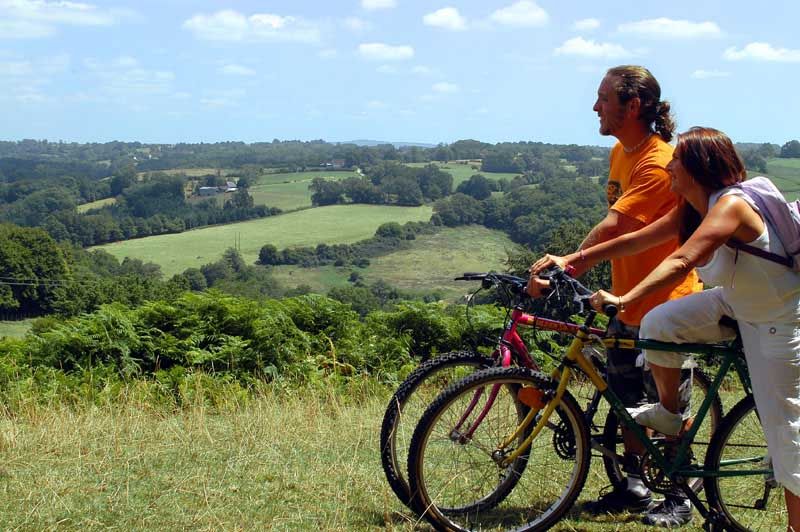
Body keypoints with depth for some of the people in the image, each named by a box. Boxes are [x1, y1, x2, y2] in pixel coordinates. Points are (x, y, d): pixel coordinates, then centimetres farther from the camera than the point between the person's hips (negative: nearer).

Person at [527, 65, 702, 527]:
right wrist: (565, 262, 6)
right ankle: (634, 487, 28)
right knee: (628, 401, 15)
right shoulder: (621, 153, 8)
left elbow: (611, 228, -29)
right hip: (629, 301, 9)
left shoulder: (659, 163, -22)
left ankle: (680, 499, 16)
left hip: (666, 303, -9)